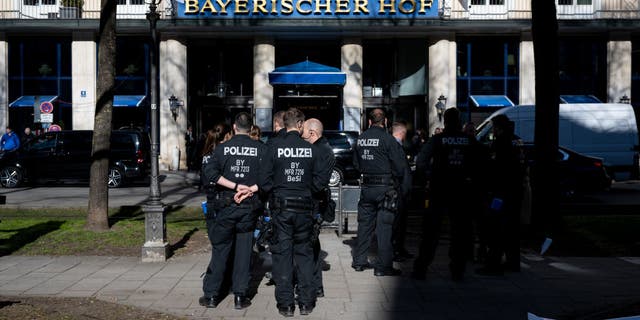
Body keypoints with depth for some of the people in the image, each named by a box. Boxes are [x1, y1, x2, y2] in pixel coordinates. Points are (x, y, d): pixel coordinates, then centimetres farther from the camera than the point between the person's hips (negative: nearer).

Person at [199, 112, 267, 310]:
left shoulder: (223, 148, -2)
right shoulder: (261, 149, -2)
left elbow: (209, 172, -14)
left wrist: (236, 186, -15)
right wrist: (251, 189, -13)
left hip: (225, 206, 0)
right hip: (249, 208, 0)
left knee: (219, 250, 10)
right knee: (244, 251, 9)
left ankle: (211, 295, 16)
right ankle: (240, 296, 12)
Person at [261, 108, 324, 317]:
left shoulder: (275, 147, -8)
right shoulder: (311, 149, -4)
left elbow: (267, 180, -6)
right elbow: (319, 181, 0)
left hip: (281, 207, -1)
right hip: (304, 208, 1)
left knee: (282, 254, 8)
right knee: (304, 253, 13)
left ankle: (285, 304, 12)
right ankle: (306, 302, 17)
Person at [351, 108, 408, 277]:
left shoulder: (361, 138, 5)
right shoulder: (388, 139, -13)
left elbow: (356, 163, 15)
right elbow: (400, 166, -11)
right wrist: (396, 182, 5)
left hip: (366, 187, 6)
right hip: (385, 187, -5)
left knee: (364, 223, 15)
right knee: (384, 226, -2)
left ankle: (359, 261, 24)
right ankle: (383, 266, 1)